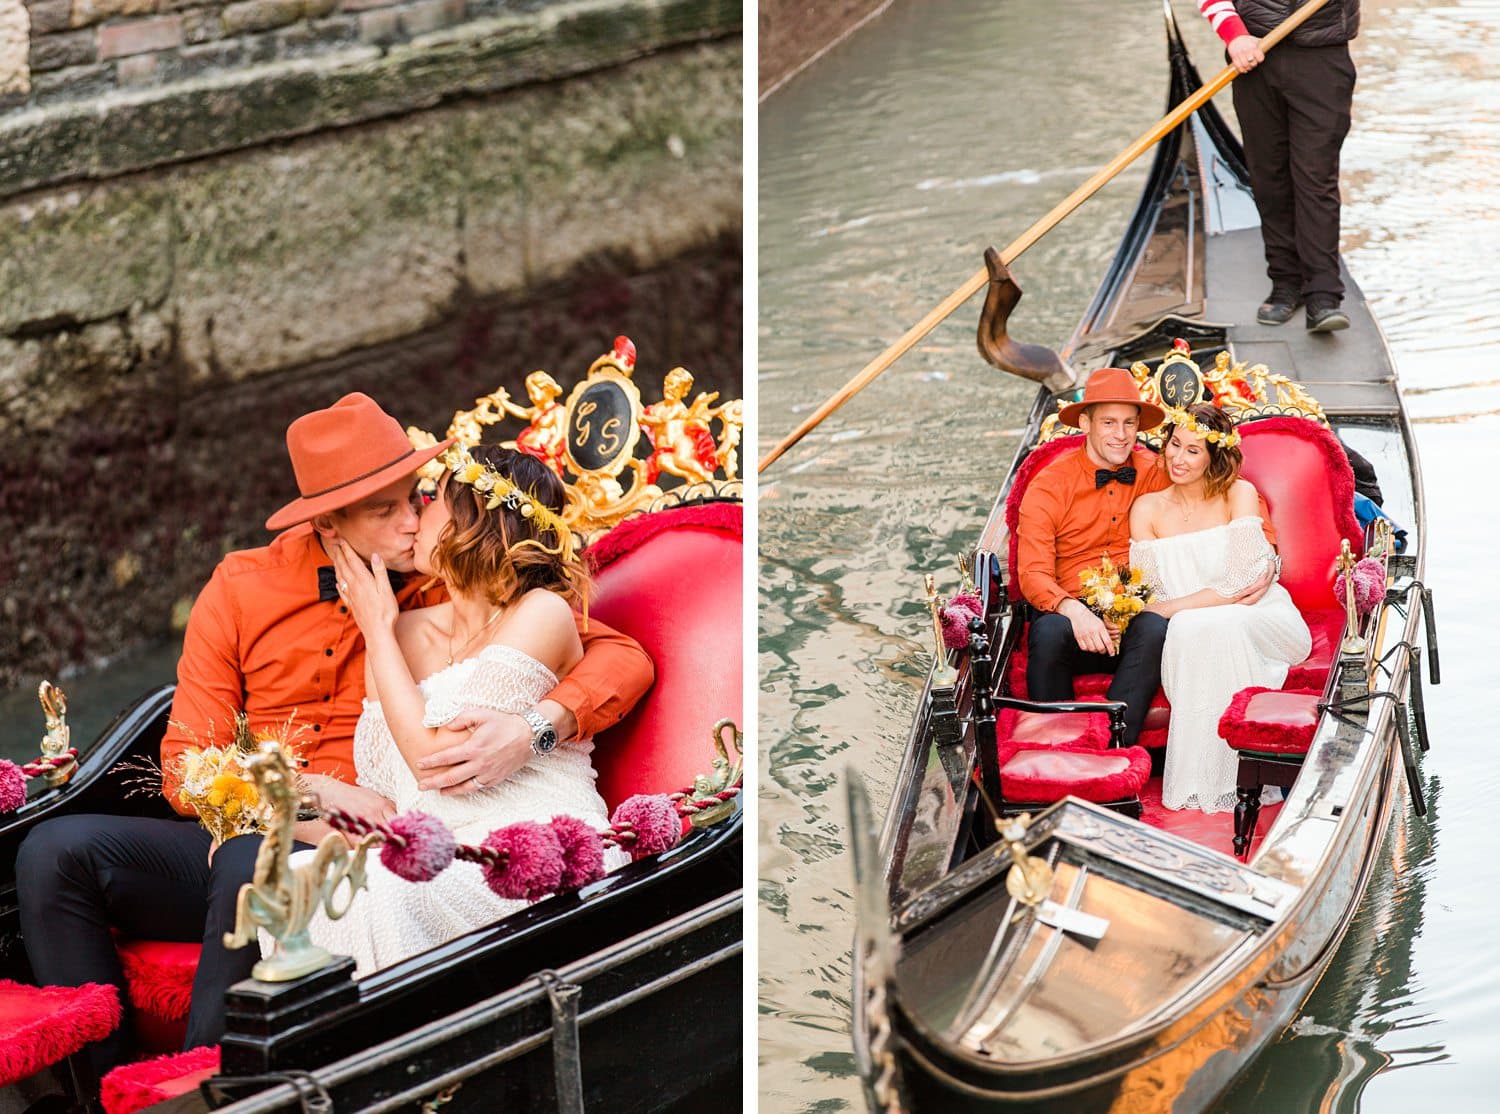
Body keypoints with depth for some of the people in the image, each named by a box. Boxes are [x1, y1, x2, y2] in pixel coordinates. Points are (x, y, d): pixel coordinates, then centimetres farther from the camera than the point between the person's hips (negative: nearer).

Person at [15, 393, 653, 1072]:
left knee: (256, 867, -37)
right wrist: (308, 794, -14)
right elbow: (185, 766, 5)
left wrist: (533, 729, -22)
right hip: (238, 835, 3)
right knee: (57, 851, -21)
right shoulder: (242, 589, 9)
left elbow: (623, 657, -1)